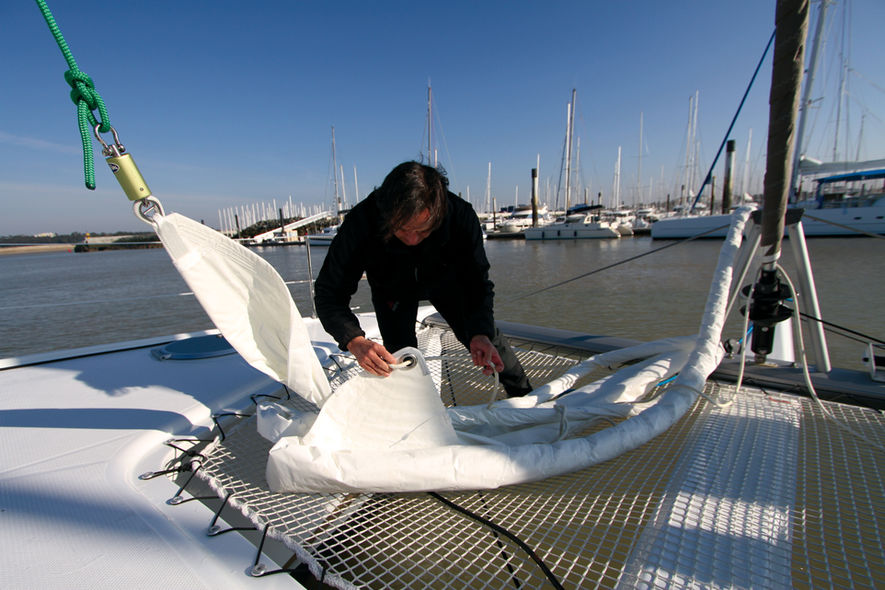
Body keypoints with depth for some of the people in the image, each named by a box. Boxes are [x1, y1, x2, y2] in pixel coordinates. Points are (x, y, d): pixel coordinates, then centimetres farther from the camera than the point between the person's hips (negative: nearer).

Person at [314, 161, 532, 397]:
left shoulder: (461, 216, -37)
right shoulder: (360, 222, -40)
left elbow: (477, 283, -28)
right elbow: (329, 293, -36)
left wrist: (480, 333, -46)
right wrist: (356, 342, -54)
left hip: (444, 278, 1)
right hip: (391, 288, 0)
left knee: (485, 335, 1)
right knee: (399, 359, -8)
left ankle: (525, 396, 25)